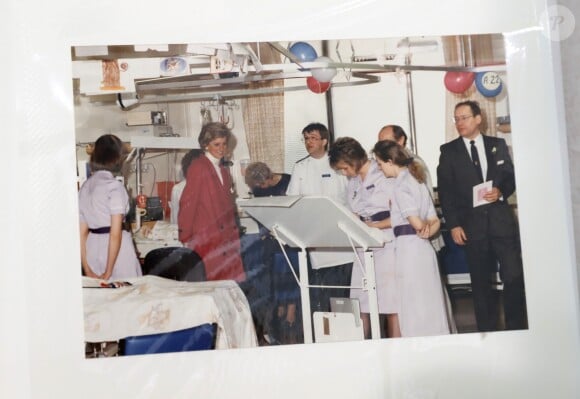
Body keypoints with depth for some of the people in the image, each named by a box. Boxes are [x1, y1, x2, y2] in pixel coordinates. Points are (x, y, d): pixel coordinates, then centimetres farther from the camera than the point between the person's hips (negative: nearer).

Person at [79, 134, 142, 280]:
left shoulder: (85, 186, 7)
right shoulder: (114, 186, -12)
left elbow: (82, 232, 6)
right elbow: (115, 233, -18)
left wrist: (87, 270, 6)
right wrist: (108, 273, -13)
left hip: (92, 246, 7)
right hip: (116, 250, -7)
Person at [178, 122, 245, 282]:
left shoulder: (223, 170, 18)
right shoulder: (198, 167, -7)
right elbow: (188, 203, -9)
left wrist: (233, 228, 15)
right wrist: (185, 237, -10)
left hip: (226, 237, 7)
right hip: (206, 238, -7)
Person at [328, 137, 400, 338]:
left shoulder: (384, 176, -7)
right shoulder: (352, 183, 16)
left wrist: (372, 226, -16)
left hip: (387, 245, -6)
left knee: (391, 306, -4)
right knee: (361, 305, 2)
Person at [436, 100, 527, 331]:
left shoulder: (498, 145, 11)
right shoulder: (448, 151, 5)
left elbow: (511, 177, 13)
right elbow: (445, 191, 1)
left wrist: (501, 191, -10)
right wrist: (453, 225, -6)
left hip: (502, 221, 1)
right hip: (472, 224, -1)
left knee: (514, 277, -3)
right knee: (481, 282, 4)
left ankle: (517, 328, 11)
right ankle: (487, 331, 13)